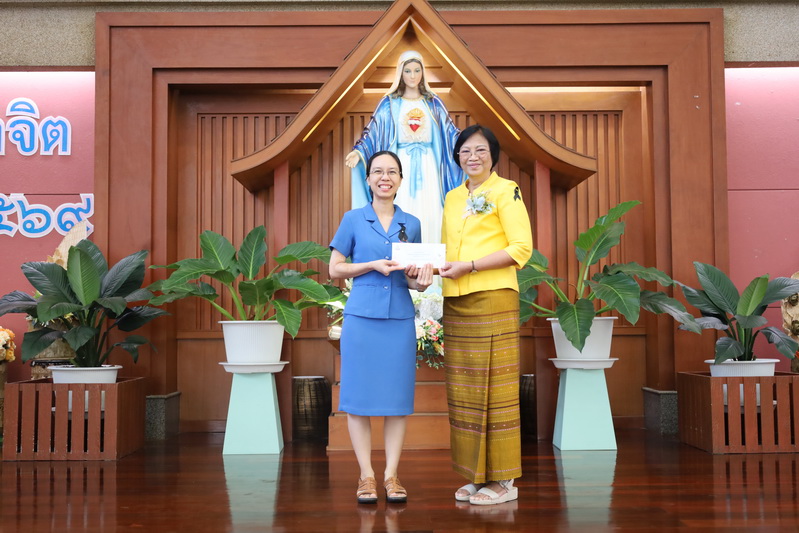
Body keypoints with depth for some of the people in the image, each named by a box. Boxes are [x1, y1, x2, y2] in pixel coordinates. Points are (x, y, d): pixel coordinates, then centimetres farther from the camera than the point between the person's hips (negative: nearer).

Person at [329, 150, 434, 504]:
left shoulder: (412, 224, 11)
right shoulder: (353, 219, 4)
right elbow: (335, 269, 3)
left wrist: (420, 280, -7)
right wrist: (374, 265, -11)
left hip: (400, 318, 2)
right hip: (362, 316, -2)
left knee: (397, 396, 3)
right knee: (359, 396, 0)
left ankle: (391, 474, 12)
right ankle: (366, 475, 11)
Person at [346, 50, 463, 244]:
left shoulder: (434, 103, 10)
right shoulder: (389, 104, 5)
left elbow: (450, 132, 8)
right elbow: (373, 132, -1)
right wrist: (359, 152, -18)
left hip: (427, 166, 2)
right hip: (402, 166, -1)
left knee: (429, 215, -3)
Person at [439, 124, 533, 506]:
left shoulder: (505, 190, -1)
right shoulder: (452, 197, 18)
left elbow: (522, 248, -10)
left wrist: (469, 266, -16)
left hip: (493, 299, -6)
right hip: (455, 302, 6)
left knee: (495, 388, -2)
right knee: (462, 389, 7)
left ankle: (503, 479, 8)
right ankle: (476, 474, 17)